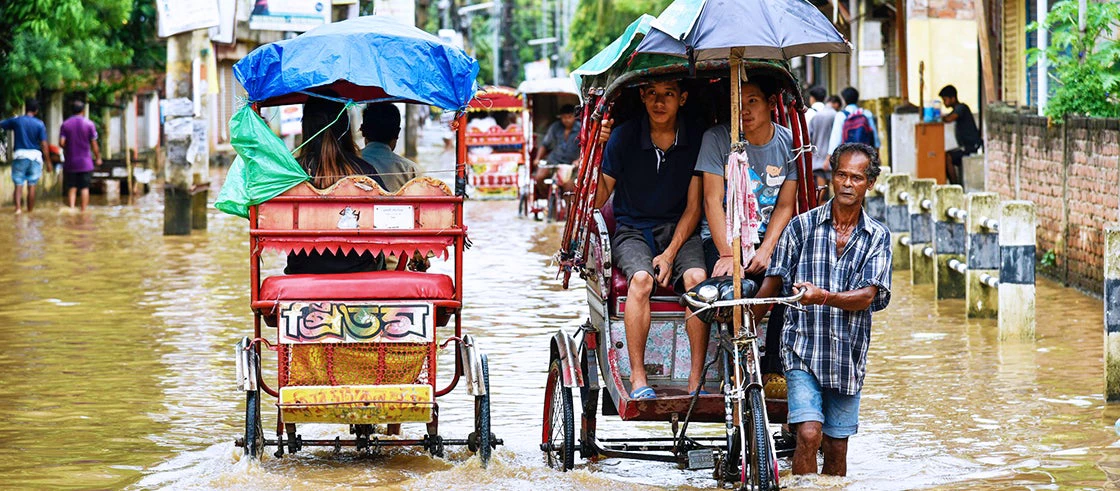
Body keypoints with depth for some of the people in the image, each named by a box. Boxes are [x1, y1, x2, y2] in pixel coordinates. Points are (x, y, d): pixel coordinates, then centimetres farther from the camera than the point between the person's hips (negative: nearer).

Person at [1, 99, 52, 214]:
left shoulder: (16, 121, -1)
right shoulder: (39, 124, -3)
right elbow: (44, 145, -5)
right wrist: (48, 162, 0)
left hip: (19, 154, 0)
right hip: (35, 156, 0)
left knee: (18, 185, 1)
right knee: (32, 186, 6)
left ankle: (18, 208, -18)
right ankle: (30, 211, 9)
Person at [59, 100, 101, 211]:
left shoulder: (65, 124, 0)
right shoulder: (89, 124, -4)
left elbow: (61, 142, -9)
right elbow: (94, 144, -5)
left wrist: (67, 149, 12)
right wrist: (98, 158, 7)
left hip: (70, 162, 2)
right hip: (85, 163, -1)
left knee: (71, 188, 8)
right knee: (84, 188, 3)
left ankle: (71, 208, -8)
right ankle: (83, 211, 0)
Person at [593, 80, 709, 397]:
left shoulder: (695, 139, -1)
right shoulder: (624, 137, -4)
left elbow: (693, 207, 0)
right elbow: (599, 199, -5)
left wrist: (670, 253, -12)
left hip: (679, 230, 1)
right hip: (632, 230, -1)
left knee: (697, 278, -29)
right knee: (641, 278, -32)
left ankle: (696, 380, -27)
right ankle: (637, 380, -29)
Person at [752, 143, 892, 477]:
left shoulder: (877, 237, 3)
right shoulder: (802, 226, 1)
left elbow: (867, 296, -9)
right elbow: (773, 282, 7)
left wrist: (824, 297, -26)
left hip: (848, 356, 2)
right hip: (803, 350, -2)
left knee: (836, 448, 8)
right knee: (808, 435, -18)